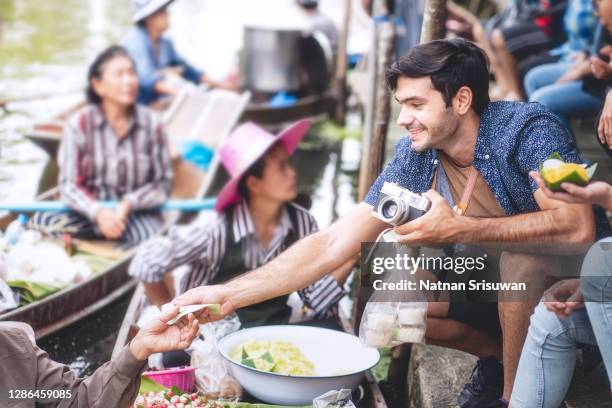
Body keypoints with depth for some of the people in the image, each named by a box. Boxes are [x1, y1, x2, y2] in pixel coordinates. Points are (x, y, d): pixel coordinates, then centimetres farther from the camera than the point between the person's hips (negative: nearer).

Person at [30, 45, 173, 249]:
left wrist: (129, 204, -18)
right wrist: (98, 212, -29)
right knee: (40, 222, -27)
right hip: (90, 210, 0)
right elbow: (69, 185, -10)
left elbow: (163, 183, -1)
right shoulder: (79, 124, -8)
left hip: (138, 211, 0)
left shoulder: (151, 123, -5)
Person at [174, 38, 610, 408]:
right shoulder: (414, 158, -11)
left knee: (522, 252, -34)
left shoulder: (528, 128, -24)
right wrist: (229, 295, -23)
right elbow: (332, 244, -14)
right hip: (491, 283, 6)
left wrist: (460, 229, -40)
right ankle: (497, 355, 11)